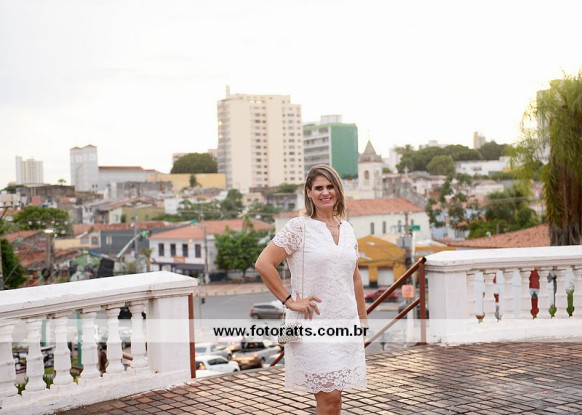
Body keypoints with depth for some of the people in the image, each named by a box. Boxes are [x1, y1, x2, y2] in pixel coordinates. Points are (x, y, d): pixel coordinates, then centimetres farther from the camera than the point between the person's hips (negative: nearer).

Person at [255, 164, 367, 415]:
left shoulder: (347, 229, 12)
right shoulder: (298, 227, -6)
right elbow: (263, 264, -12)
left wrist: (362, 319, 20)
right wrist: (289, 300, -11)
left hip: (345, 324, 6)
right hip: (313, 325, -5)